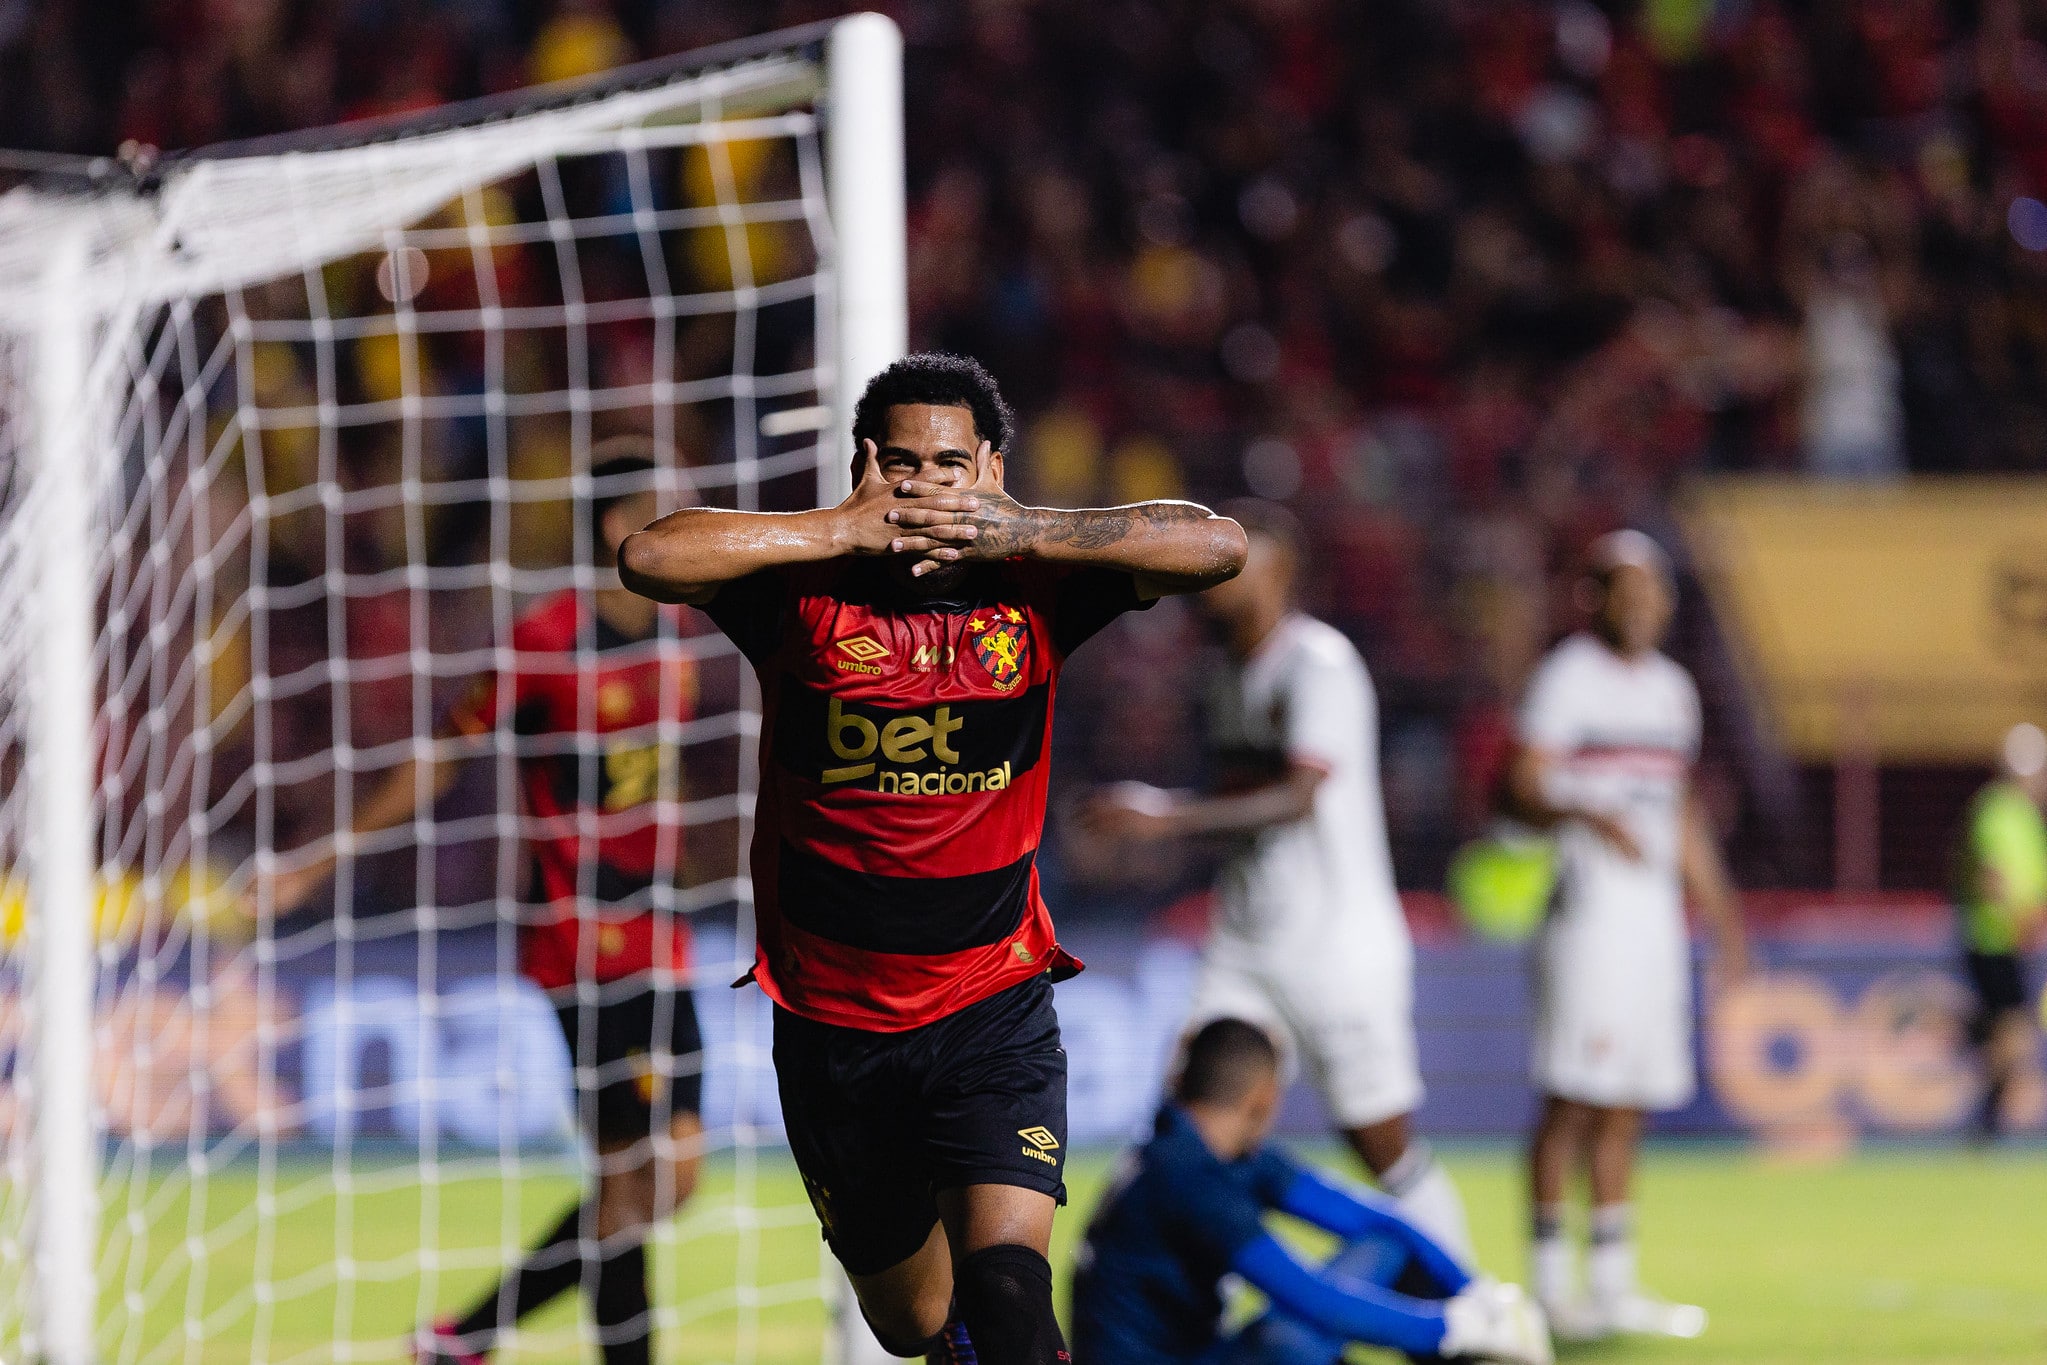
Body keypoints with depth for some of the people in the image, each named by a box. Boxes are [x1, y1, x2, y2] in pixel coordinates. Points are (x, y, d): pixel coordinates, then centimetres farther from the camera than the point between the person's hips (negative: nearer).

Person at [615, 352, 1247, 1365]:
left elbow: (1218, 547, -15)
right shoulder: (808, 590, -8)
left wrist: (1022, 533, -23)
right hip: (831, 1020, 1)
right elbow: (650, 558, -23)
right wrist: (843, 530, -23)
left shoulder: (1031, 589, -5)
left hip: (993, 1009, -1)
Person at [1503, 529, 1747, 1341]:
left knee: (1624, 1109, 9)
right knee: (1571, 1100, -8)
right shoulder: (1567, 679, -6)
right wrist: (1587, 814, -32)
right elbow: (1522, 787, -14)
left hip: (1655, 912, 7)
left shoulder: (1671, 689, 17)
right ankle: (1550, 1283, -5)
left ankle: (1612, 1283, 13)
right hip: (1588, 906, -7)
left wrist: (1720, 914, 24)